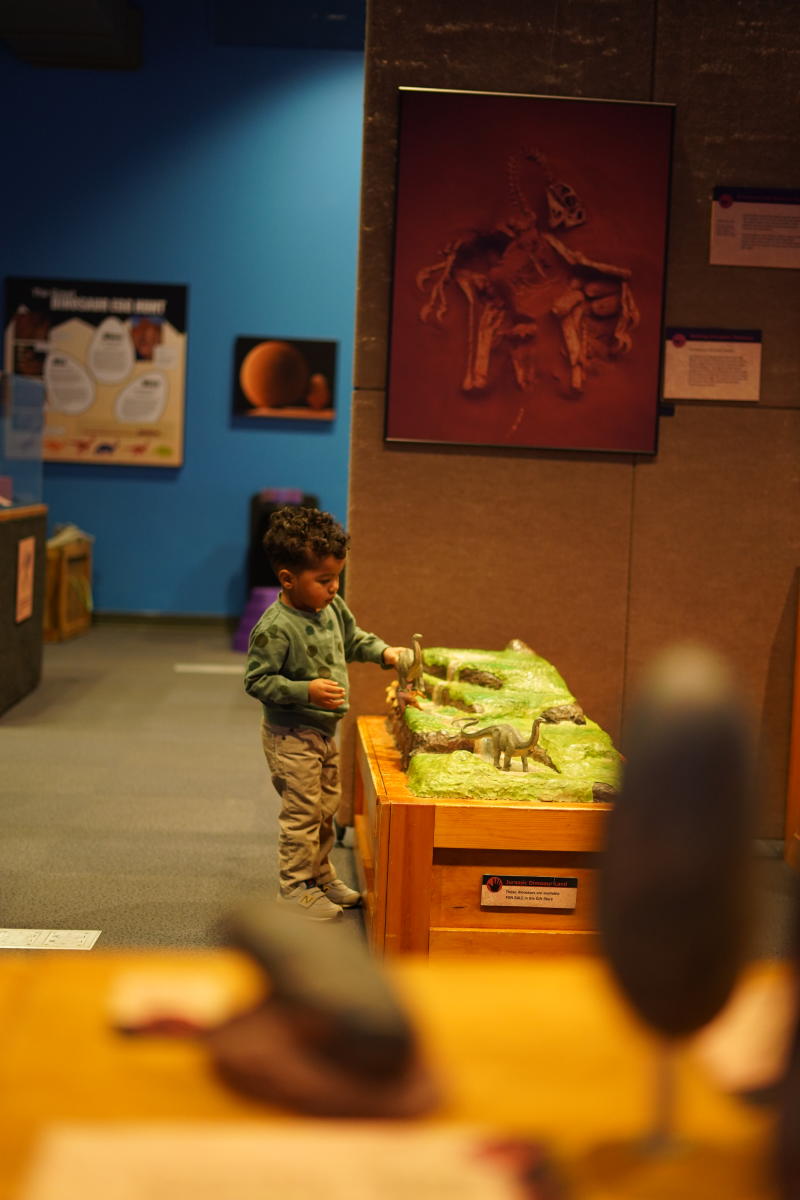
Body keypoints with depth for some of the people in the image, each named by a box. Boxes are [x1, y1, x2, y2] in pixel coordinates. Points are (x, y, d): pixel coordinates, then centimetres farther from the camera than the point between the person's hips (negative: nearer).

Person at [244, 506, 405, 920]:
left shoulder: (332, 607, -2)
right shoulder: (275, 628, -26)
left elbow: (353, 639, 16)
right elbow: (256, 681, -23)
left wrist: (383, 652, -1)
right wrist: (306, 691, -30)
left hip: (324, 731, 8)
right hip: (291, 736, -8)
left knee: (326, 808, 20)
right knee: (301, 812, 1)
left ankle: (320, 874, 37)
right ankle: (294, 886, 17)